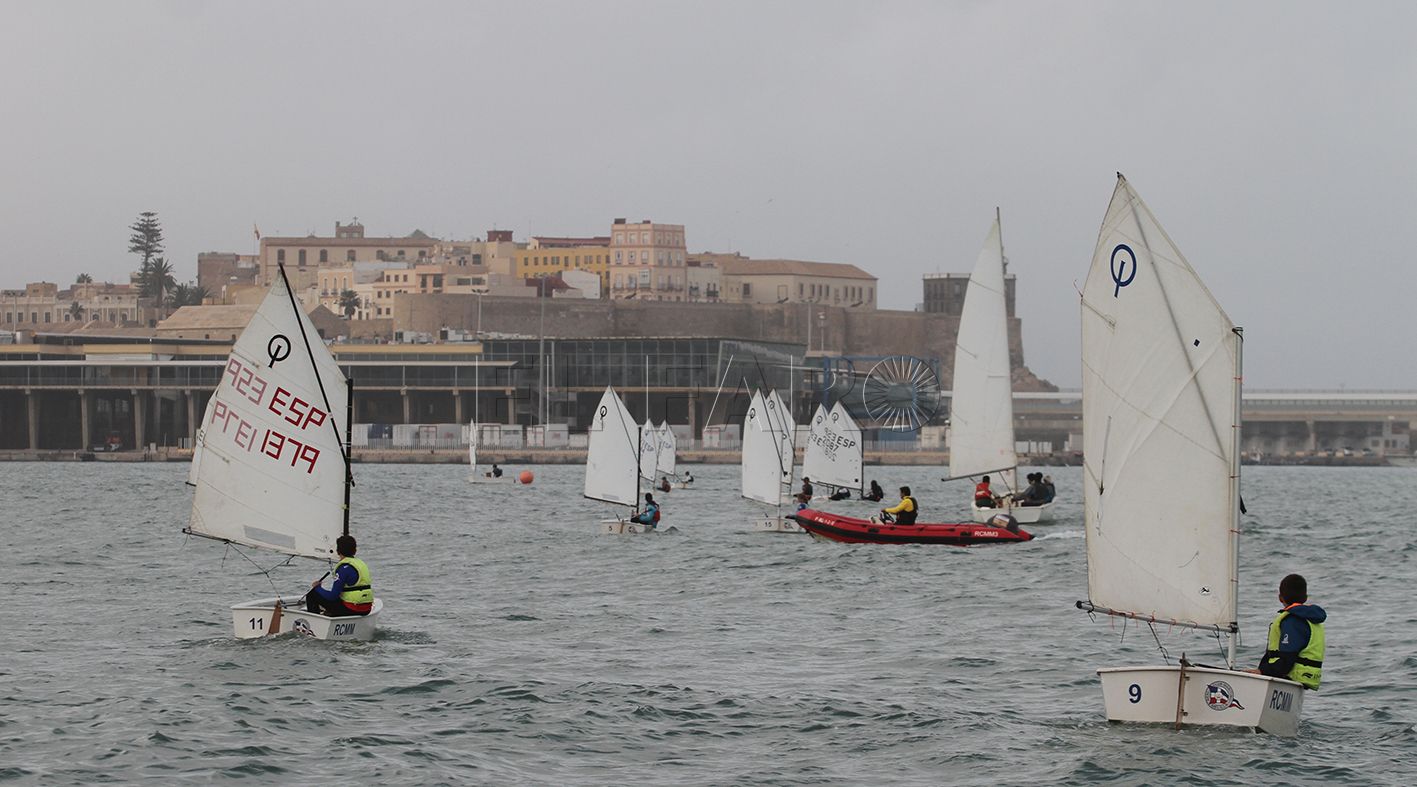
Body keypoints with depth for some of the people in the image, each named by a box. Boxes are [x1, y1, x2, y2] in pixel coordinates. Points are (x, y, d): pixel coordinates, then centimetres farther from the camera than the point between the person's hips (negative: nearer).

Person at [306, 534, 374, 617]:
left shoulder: (344, 568, -16)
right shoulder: (361, 563, 9)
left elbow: (333, 596, -17)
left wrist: (317, 588, 1)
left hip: (350, 610, -8)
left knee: (312, 594, 2)